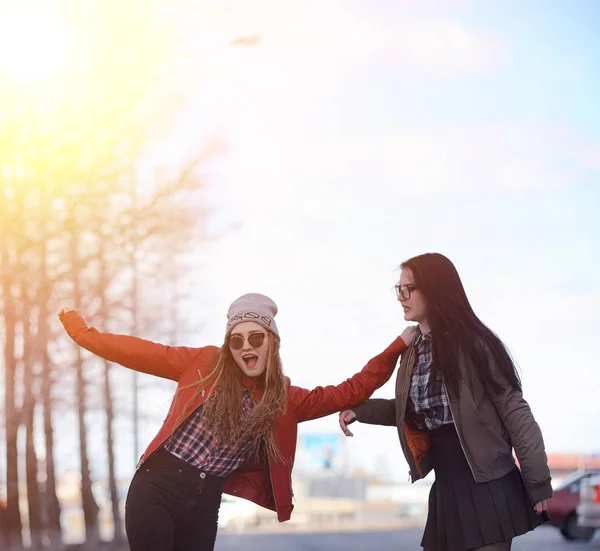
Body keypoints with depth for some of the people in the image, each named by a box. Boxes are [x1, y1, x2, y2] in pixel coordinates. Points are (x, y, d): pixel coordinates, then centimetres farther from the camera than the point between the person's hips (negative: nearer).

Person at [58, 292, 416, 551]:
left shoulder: (286, 400, 5)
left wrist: (398, 346, -1)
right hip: (157, 487, -2)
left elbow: (348, 393, 3)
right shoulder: (204, 365, 0)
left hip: (204, 504, 3)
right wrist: (84, 332, -2)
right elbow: (143, 353, 1)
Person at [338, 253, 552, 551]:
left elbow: (514, 411, -11)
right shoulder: (412, 350, 9)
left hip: (487, 486, -7)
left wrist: (539, 483, -13)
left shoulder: (472, 343, -12)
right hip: (445, 488, 7)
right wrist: (361, 409, 6)